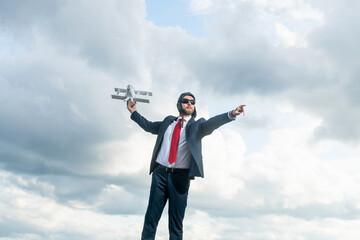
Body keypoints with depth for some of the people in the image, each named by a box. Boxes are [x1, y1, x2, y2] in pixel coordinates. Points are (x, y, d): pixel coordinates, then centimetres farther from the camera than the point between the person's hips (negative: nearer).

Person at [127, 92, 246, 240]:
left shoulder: (197, 125, 6)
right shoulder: (168, 121, 17)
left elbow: (211, 124, -12)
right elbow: (149, 126, 30)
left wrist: (231, 114, -31)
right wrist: (134, 112, 33)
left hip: (180, 176, -2)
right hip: (160, 173, 3)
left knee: (176, 223, 0)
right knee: (151, 218, 1)